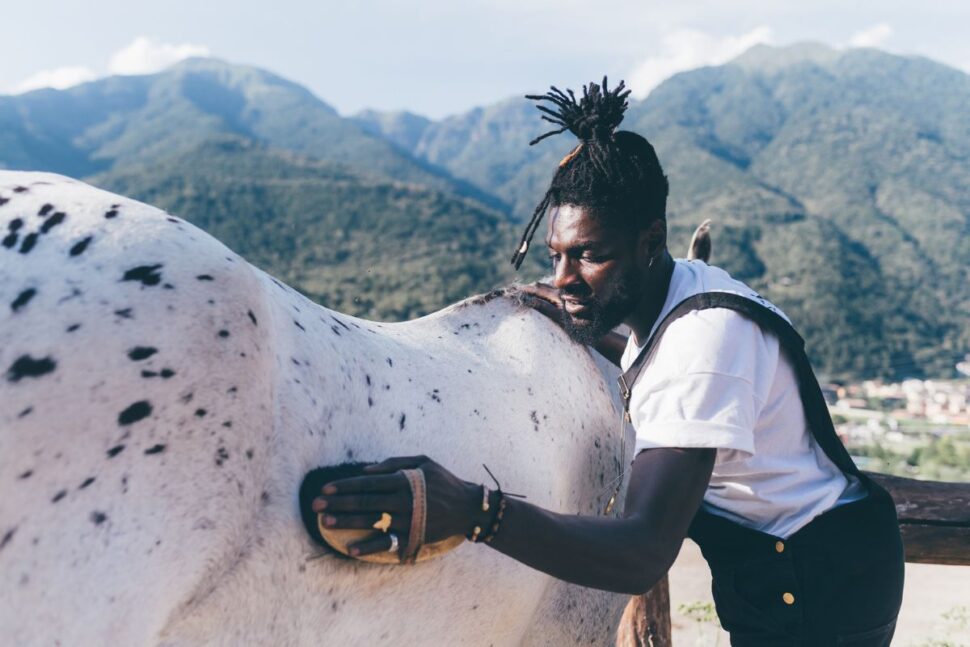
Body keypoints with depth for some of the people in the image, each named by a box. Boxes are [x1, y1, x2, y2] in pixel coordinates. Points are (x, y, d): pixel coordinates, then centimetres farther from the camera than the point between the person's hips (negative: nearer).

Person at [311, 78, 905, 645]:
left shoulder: (706, 334, -31)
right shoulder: (685, 287, -1)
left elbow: (644, 555, -40)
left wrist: (472, 512, -54)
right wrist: (588, 338, 4)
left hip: (816, 588, -9)